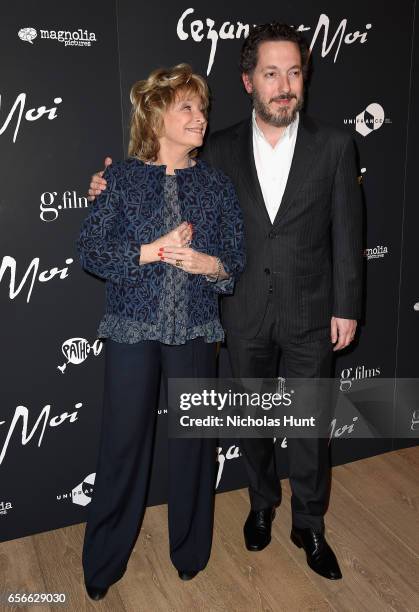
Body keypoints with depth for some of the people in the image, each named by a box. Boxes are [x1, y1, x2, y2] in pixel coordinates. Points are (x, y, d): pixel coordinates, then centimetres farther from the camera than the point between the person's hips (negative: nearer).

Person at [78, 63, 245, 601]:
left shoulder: (215, 184, 4)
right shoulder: (122, 177, -1)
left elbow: (237, 259, 5)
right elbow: (89, 250, -5)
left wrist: (208, 264, -16)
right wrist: (151, 251, -16)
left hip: (194, 331, 2)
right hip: (133, 328, -1)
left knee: (194, 439, 11)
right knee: (123, 441, 6)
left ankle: (190, 551, 35)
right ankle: (103, 563, 29)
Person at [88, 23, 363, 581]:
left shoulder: (334, 144, -5)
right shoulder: (221, 149, -1)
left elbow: (347, 232, -3)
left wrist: (347, 307, -4)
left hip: (310, 313, -1)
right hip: (246, 314, 2)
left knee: (309, 424, 10)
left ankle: (309, 525, 33)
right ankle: (262, 502, 43)